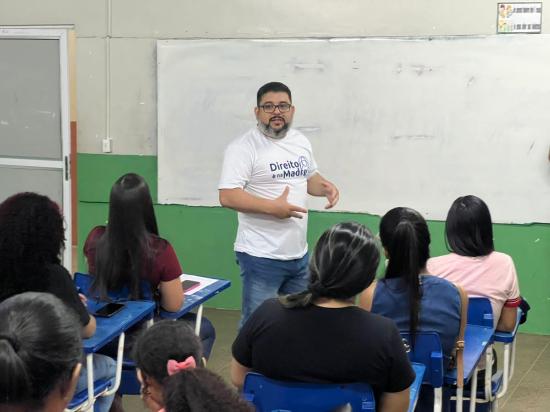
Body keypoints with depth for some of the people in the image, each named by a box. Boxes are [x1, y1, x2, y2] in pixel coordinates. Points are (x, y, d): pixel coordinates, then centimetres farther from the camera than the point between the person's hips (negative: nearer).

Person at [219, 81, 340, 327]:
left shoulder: (301, 142, 9)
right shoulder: (244, 147, -14)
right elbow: (228, 196, -20)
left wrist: (325, 187, -1)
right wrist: (273, 207, -27)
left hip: (299, 254, 7)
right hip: (261, 257, -7)